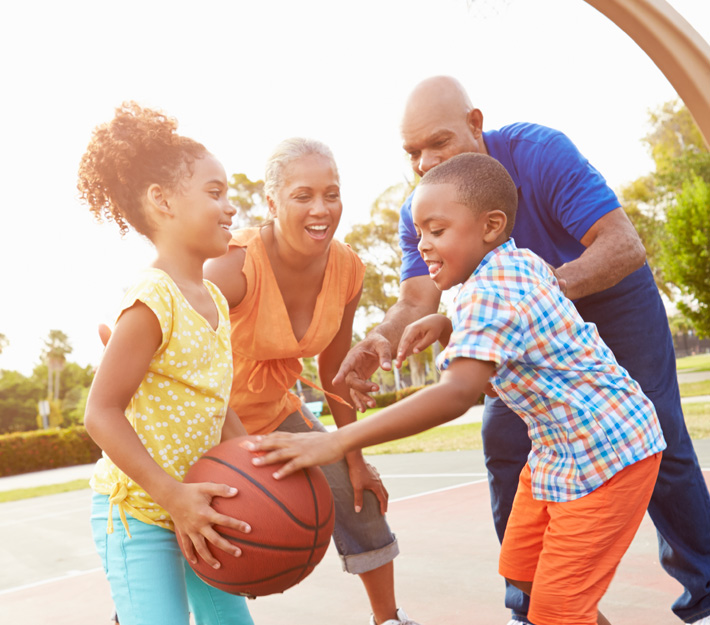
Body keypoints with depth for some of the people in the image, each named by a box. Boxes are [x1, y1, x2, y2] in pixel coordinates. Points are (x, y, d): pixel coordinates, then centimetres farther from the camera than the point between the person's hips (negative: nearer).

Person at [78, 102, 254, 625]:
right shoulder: (152, 300, -20)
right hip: (135, 509, -8)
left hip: (194, 503, 9)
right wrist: (171, 495, -26)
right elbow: (102, 413, -22)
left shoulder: (215, 300, 6)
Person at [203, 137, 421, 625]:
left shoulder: (346, 269, -13)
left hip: (274, 408, 6)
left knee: (360, 503, 8)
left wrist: (355, 460, 5)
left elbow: (334, 373, -1)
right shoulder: (237, 267, -32)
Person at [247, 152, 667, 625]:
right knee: (521, 569, 19)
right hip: (561, 449, 10)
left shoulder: (490, 294, -28)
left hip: (603, 451, -10)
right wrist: (445, 327, -6)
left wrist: (338, 442, -48)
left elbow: (457, 394, -43)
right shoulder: (522, 263, 1)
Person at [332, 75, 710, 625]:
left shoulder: (539, 151, -31)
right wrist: (381, 340, -48)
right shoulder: (419, 212, -16)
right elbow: (417, 300, -25)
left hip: (609, 293, -3)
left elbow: (625, 245, -37)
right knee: (505, 442, -7)